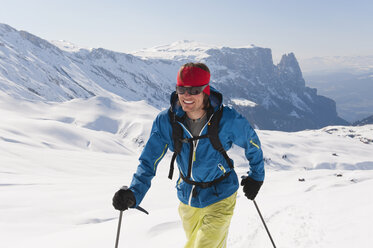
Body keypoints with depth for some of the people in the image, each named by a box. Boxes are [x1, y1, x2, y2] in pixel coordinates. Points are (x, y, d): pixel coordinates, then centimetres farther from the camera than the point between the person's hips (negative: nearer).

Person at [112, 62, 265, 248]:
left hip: (219, 199, -4)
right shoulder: (166, 121, -17)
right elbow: (149, 161, -13)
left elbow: (252, 143, -2)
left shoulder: (228, 120, -21)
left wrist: (256, 176, 8)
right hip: (188, 199, 4)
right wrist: (134, 194, -27)